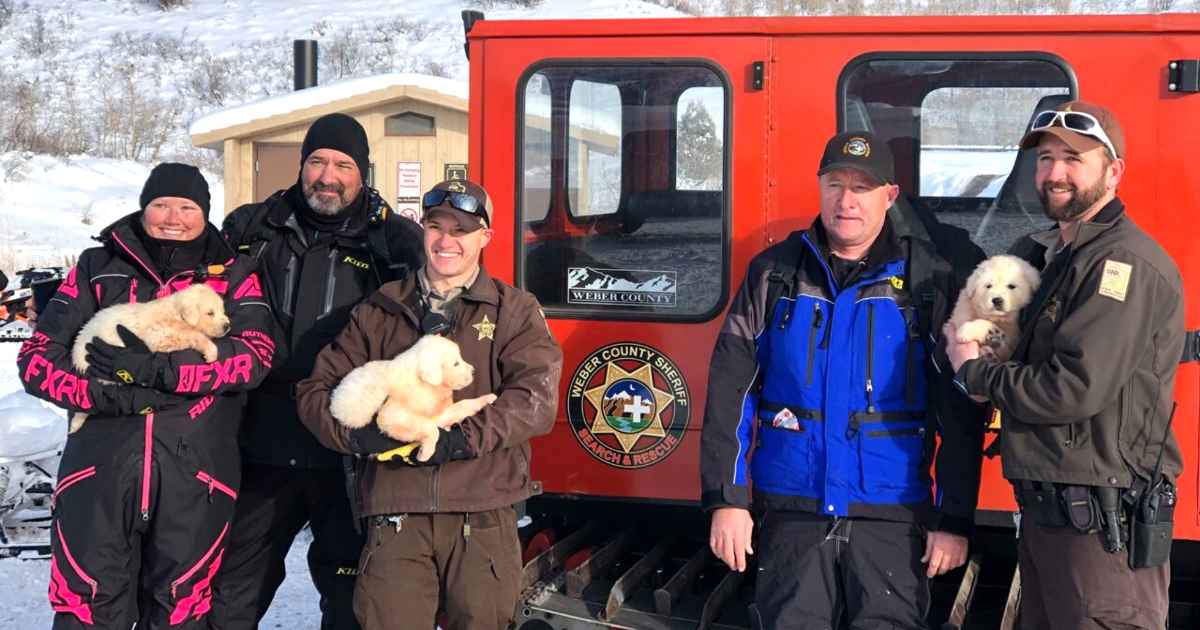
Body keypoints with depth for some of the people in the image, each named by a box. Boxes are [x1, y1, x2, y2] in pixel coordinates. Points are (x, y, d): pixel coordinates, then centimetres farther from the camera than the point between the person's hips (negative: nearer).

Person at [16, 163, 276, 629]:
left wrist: (152, 368, -16)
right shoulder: (98, 267, 12)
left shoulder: (232, 274, 10)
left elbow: (256, 353, -7)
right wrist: (103, 394, -12)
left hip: (196, 474, 0)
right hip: (99, 468, 0)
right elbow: (37, 356, 6)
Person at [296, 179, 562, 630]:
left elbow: (535, 397, -6)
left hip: (483, 517, -1)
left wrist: (465, 437, -18)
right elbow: (317, 390, 10)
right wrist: (358, 433, -11)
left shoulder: (515, 311, 8)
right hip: (396, 516, 1)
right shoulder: (379, 311, 14)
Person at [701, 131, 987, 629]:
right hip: (791, 513, 1)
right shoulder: (774, 274, 4)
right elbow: (731, 392, 1)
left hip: (891, 517, -1)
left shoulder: (929, 281, -1)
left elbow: (960, 414, -1)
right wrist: (727, 499, -4)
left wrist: (955, 519, -4)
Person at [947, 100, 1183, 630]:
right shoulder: (1046, 254, 13)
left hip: (1101, 525, -9)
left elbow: (1075, 388, -23)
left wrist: (973, 374, -10)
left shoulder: (1126, 264, -16)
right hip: (1045, 509, 9)